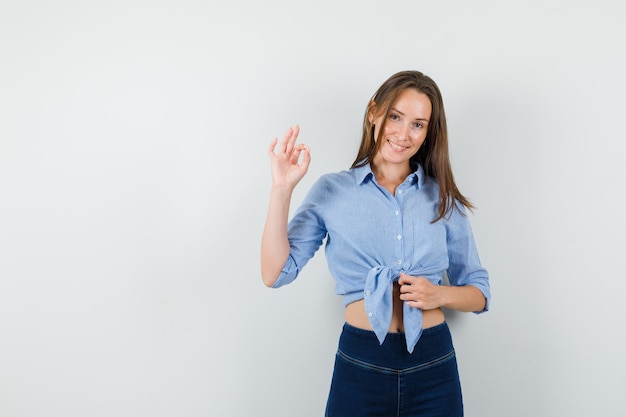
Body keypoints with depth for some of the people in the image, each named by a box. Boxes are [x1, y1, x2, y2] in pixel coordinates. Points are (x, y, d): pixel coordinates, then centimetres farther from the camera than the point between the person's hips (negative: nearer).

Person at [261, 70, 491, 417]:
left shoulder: (443, 199, 4)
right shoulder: (332, 191, -1)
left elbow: (479, 292, 10)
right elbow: (275, 273, -9)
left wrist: (439, 295, -11)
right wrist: (282, 188, -16)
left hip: (434, 366, 2)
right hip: (360, 365, -2)